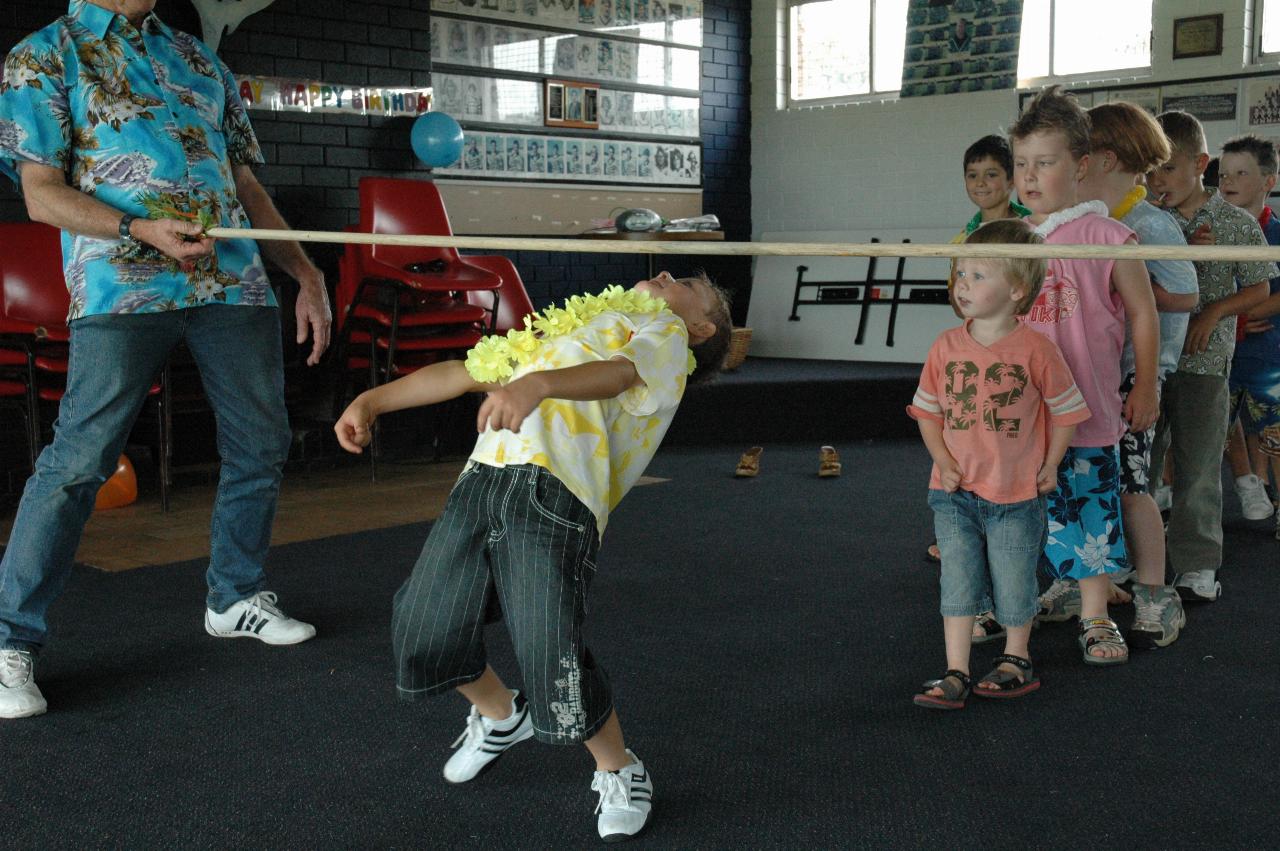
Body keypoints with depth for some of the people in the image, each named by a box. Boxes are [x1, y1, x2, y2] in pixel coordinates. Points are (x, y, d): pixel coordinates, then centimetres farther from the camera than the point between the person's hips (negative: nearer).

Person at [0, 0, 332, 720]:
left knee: (261, 445, 9)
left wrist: (306, 273, 15)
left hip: (235, 282, 6)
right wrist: (142, 231, -18)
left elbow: (246, 184, 22)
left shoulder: (199, 60, 22)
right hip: (123, 286, -5)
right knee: (79, 459, -10)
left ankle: (237, 595, 28)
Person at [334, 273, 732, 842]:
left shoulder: (664, 329, 15)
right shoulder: (563, 325, 36)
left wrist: (537, 384, -29)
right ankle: (500, 716, 33)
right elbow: (463, 372, 35)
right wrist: (373, 400, 23)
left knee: (551, 663, -15)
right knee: (421, 640, 3)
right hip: (481, 478, 6)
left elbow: (620, 372, -9)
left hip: (556, 491, -6)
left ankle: (619, 772, 13)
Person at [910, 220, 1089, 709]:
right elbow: (928, 411, 8)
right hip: (955, 493, 3)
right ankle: (955, 674, 12)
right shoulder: (946, 347, -1)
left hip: (1015, 495, -2)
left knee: (1013, 588, 9)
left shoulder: (1035, 349, -11)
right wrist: (943, 461, -5)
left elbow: (1066, 410, 0)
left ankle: (1016, 660, 32)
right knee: (957, 586, 4)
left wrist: (1049, 467, 0)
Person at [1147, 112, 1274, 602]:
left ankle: (1197, 565, 17)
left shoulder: (1235, 222, -3)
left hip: (1204, 360, -3)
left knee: (1198, 468, 4)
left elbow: (1258, 289, 1)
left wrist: (1214, 312, -14)